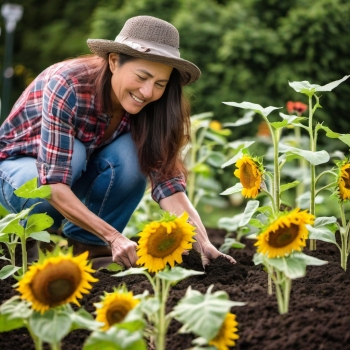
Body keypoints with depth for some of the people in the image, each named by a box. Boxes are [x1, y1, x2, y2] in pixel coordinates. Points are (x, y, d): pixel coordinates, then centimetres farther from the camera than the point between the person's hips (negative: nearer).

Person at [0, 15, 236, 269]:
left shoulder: (146, 109, -19)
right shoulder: (69, 85, -34)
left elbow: (167, 181, -26)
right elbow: (54, 184, -39)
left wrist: (204, 244, -40)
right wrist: (114, 236, -47)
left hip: (79, 175, 4)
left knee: (130, 153, -27)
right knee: (74, 152, -36)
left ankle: (86, 241, -7)